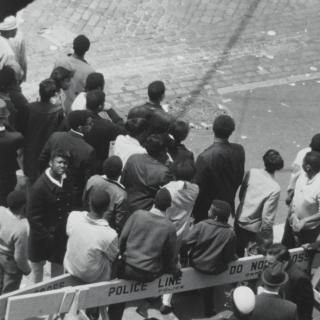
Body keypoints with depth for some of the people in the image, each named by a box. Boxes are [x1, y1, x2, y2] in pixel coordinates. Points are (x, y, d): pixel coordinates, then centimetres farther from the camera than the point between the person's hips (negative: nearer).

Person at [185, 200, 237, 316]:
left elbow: (187, 243, -18)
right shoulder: (230, 234, -22)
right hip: (215, 269, 0)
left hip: (196, 263, 0)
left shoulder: (201, 225, -24)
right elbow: (229, 257, -13)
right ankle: (209, 310, 42)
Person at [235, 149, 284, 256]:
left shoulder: (251, 173, -14)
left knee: (238, 253, 24)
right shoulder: (275, 189, -27)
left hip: (239, 221, 5)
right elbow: (267, 218, -23)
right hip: (254, 228, -5)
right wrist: (268, 238, -9)